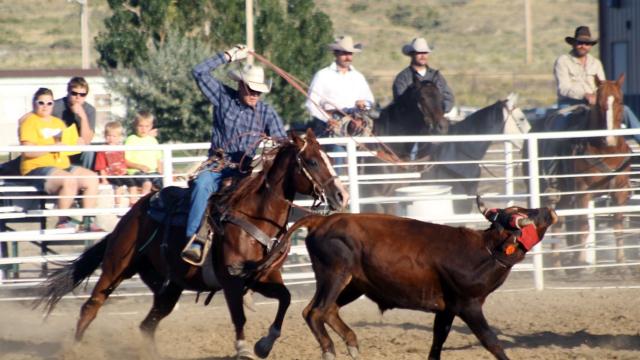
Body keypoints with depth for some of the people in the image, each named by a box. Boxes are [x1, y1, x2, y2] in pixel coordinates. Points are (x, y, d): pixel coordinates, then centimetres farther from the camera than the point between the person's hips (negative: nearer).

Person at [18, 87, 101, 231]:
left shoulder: (58, 122, 22)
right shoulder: (30, 122, -4)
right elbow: (28, 152, -16)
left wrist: (77, 143, -1)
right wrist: (52, 147, -25)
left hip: (63, 166, 8)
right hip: (37, 168, -8)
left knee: (92, 178, -9)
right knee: (70, 180, -33)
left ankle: (88, 220, -8)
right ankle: (63, 221, -23)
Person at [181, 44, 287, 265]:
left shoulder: (266, 112, 8)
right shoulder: (223, 97, 5)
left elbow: (282, 141, 2)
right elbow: (200, 72, -2)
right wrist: (229, 56, 1)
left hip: (249, 168, 2)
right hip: (219, 165, -2)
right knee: (202, 184, -33)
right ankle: (194, 240, -42)